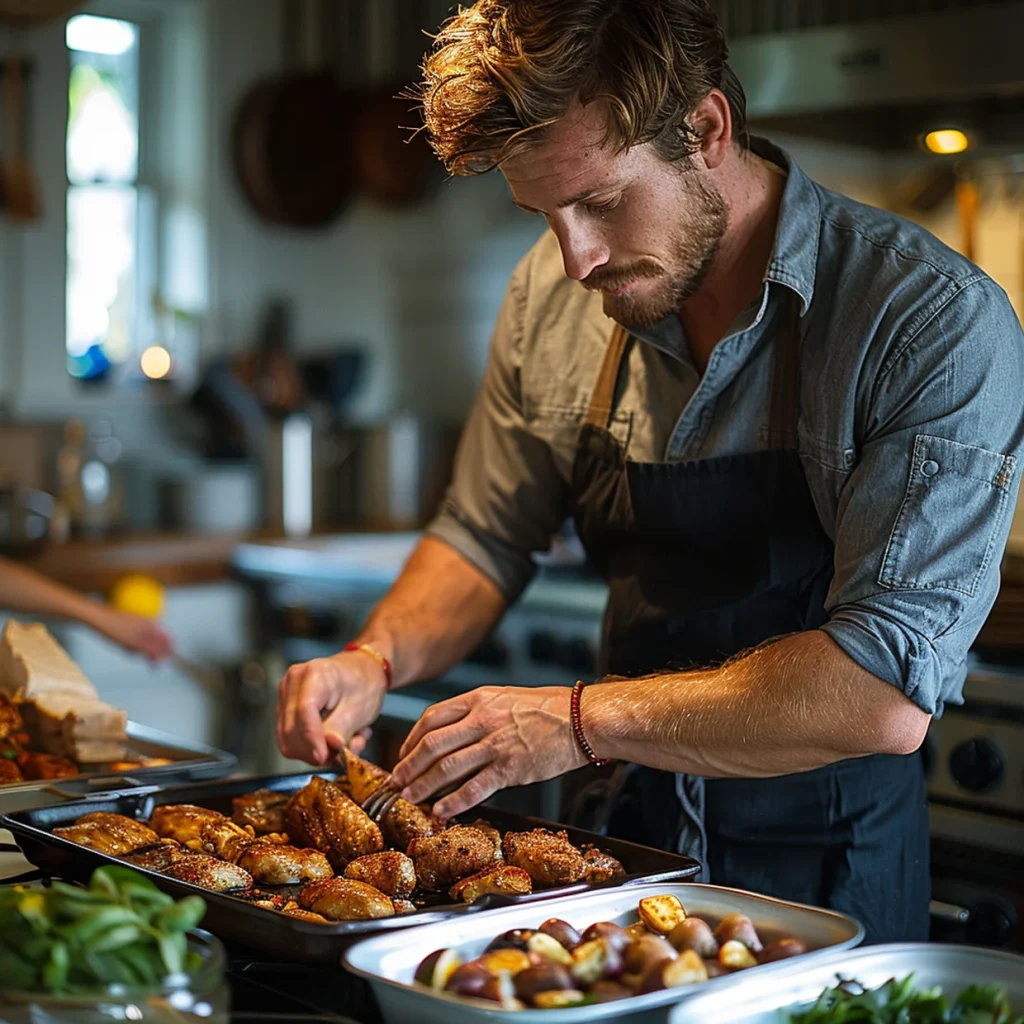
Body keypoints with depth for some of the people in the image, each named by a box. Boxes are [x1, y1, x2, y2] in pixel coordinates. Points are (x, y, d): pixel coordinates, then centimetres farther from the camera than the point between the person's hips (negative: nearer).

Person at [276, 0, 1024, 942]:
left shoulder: (937, 322, -19)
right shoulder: (555, 295, -2)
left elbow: (886, 693, -25)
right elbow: (486, 538, 12)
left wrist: (584, 720, -26)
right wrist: (379, 659, -7)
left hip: (826, 878, -5)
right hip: (634, 839, 5)